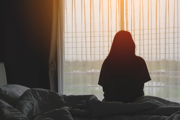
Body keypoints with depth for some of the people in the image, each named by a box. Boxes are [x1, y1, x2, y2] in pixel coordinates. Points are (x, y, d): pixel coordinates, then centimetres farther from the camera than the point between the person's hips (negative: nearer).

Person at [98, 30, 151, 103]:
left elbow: (104, 87, -3)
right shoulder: (139, 62, -11)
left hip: (112, 100, 0)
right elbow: (141, 85, -1)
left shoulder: (107, 62, -10)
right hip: (135, 100, 0)